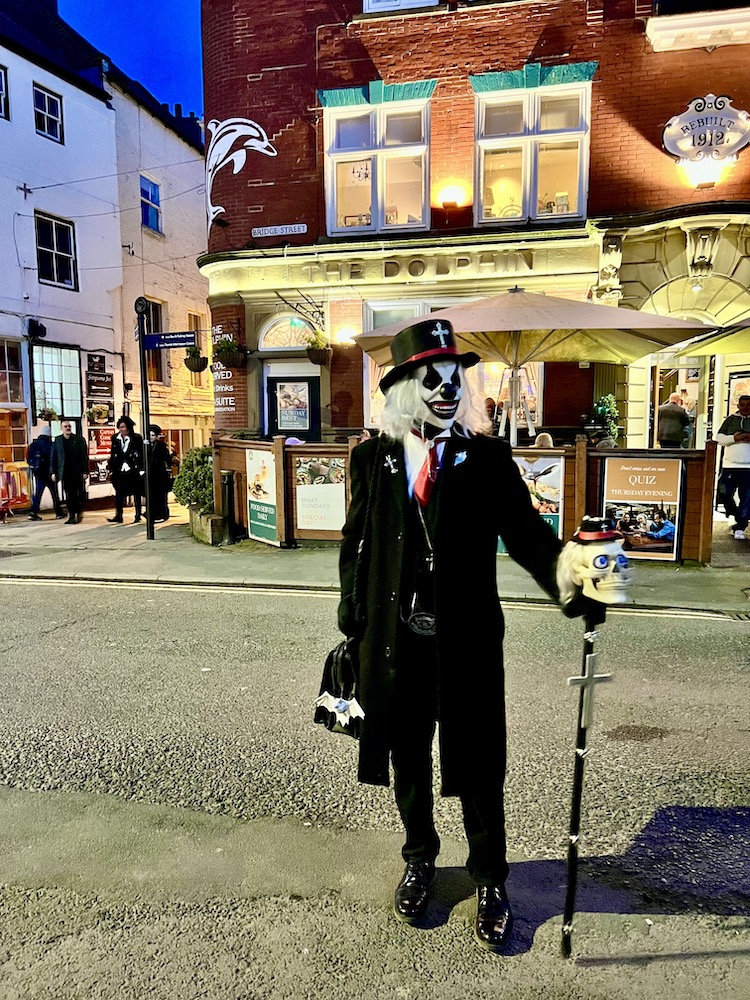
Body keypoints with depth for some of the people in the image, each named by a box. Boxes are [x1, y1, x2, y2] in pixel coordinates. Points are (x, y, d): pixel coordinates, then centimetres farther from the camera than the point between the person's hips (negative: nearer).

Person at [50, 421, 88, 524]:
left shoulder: (79, 439, 2)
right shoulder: (57, 440, 8)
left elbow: (84, 456, 0)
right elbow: (53, 457, 9)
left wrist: (85, 471, -7)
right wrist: (53, 472, 2)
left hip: (77, 472, -2)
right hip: (65, 473, 2)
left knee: (79, 495, 2)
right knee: (69, 496, 3)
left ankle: (79, 514, 12)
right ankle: (71, 516, 8)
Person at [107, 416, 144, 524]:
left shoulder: (136, 438, -6)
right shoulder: (115, 438, 6)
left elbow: (142, 454, -6)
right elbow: (112, 454, 10)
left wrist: (141, 469, -10)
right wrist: (111, 469, 7)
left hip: (133, 470, -3)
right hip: (119, 470, 3)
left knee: (136, 493, 6)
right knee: (119, 493, 3)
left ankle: (138, 516, 14)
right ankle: (118, 516, 6)